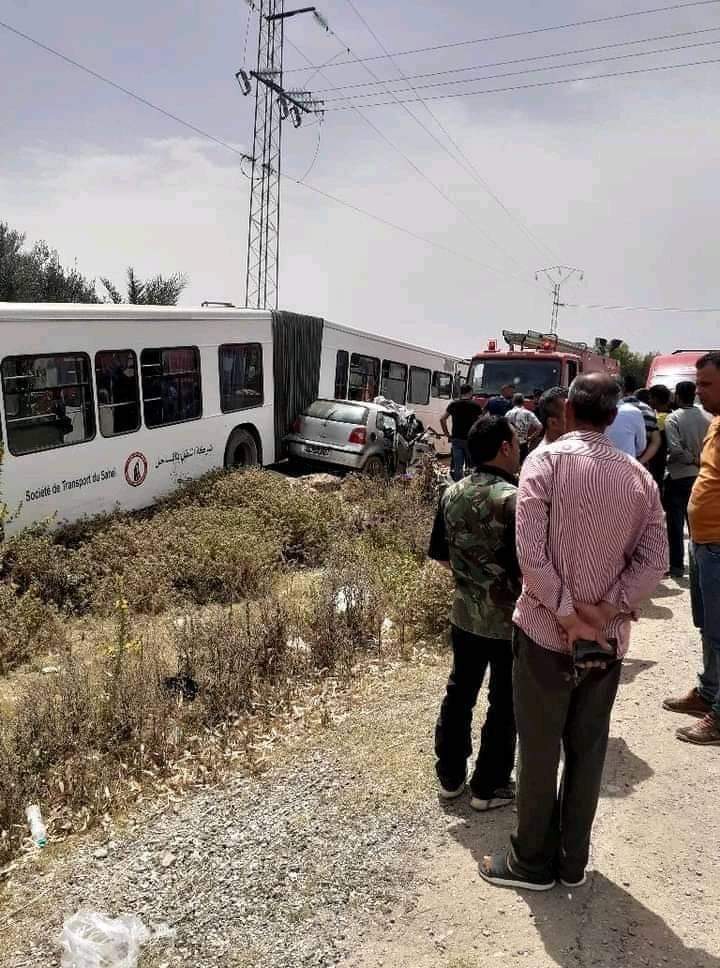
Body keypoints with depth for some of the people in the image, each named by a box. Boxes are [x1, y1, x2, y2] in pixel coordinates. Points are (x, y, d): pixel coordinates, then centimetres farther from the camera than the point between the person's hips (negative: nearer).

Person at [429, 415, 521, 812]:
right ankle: (488, 787, 24)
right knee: (504, 706, 11)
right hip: (510, 621, -6)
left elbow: (439, 553, 8)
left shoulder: (451, 494, -1)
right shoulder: (515, 499, -21)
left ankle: (449, 776, 31)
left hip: (465, 615, 6)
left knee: (459, 693, 19)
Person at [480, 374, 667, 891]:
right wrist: (604, 611, -10)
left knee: (539, 752, 10)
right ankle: (574, 860, 32)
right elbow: (655, 562, -5)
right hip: (608, 638, 4)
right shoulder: (640, 476, 2)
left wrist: (566, 614, -14)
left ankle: (533, 862, 26)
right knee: (589, 752, 17)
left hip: (546, 631, -4)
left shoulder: (546, 460, -11)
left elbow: (531, 550, -20)